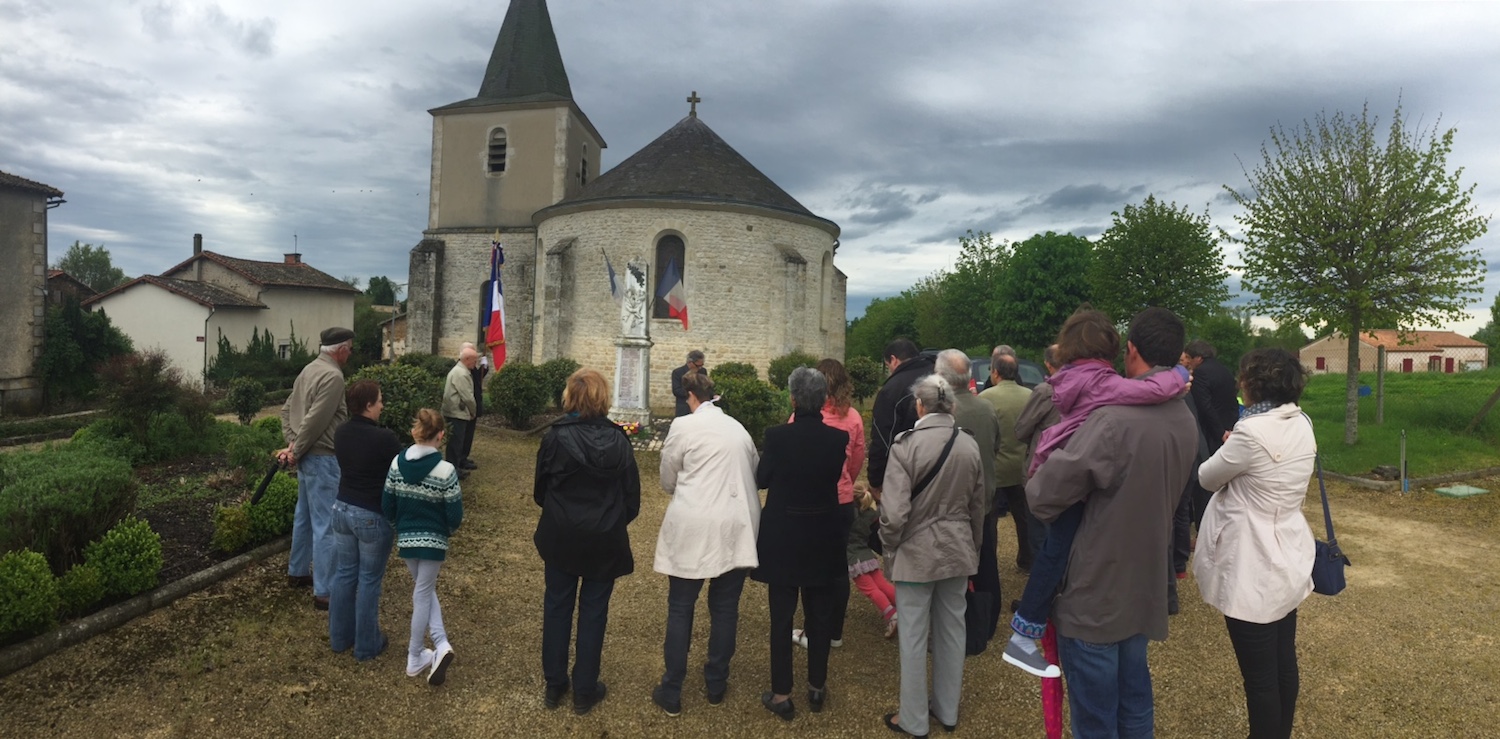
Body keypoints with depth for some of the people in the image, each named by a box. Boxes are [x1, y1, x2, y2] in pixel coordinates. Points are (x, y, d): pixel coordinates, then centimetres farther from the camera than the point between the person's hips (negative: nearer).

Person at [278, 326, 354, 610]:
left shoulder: (310, 369, 11)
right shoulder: (333, 376, -20)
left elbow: (288, 409, 13)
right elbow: (315, 421, -23)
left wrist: (291, 444, 6)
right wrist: (295, 451, -11)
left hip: (307, 456, 10)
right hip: (323, 459, -10)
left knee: (304, 517, 22)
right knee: (326, 525, -4)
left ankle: (297, 572, 37)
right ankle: (325, 592, 1)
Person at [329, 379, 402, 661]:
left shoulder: (340, 433, 0)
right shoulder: (384, 438, -23)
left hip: (342, 509, 7)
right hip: (373, 516, -7)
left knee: (344, 573, 18)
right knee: (370, 580, 6)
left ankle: (339, 637, 31)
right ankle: (367, 645, 19)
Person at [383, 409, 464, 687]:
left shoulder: (397, 463, -7)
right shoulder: (445, 470, -19)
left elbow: (387, 506, 1)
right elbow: (455, 515, -14)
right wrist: (446, 532, 8)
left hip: (406, 539, 4)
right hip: (434, 541, -3)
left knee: (424, 590, 19)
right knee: (423, 594, 10)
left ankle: (440, 644, 11)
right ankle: (414, 658, 17)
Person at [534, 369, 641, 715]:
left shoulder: (555, 437, -13)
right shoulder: (618, 440, -12)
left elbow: (540, 489, -1)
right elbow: (632, 494, -5)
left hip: (561, 537, 1)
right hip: (605, 540, 0)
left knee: (557, 607, 17)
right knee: (593, 611, 12)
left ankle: (554, 684, 30)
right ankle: (585, 692, 23)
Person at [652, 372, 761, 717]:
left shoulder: (683, 425, -5)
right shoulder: (738, 428, 9)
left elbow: (668, 481, 4)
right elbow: (754, 471, 17)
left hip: (693, 528, -4)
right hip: (736, 527, 4)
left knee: (680, 608, 8)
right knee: (725, 608, 14)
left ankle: (671, 692, 16)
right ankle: (716, 684, 26)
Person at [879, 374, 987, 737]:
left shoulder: (907, 444, -19)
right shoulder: (970, 445, -2)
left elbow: (894, 511, -21)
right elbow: (978, 506, 9)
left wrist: (890, 547, -2)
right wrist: (973, 548, 23)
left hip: (916, 552, -5)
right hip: (957, 550, 5)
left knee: (914, 637, 8)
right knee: (952, 630, 17)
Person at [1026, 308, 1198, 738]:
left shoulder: (1116, 419, -25)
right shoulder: (1185, 421, 2)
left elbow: (1046, 493, -25)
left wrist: (1034, 486, -3)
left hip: (1095, 590, -8)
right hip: (1144, 585, 8)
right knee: (1134, 698, 22)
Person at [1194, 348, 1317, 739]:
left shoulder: (1252, 432, -25)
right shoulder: (1302, 425, 2)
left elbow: (1207, 477, -8)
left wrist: (1227, 447, 7)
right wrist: (1235, 448, 3)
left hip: (1253, 569, -9)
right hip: (1286, 559, 9)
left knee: (1259, 675, 5)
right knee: (1283, 663, 21)